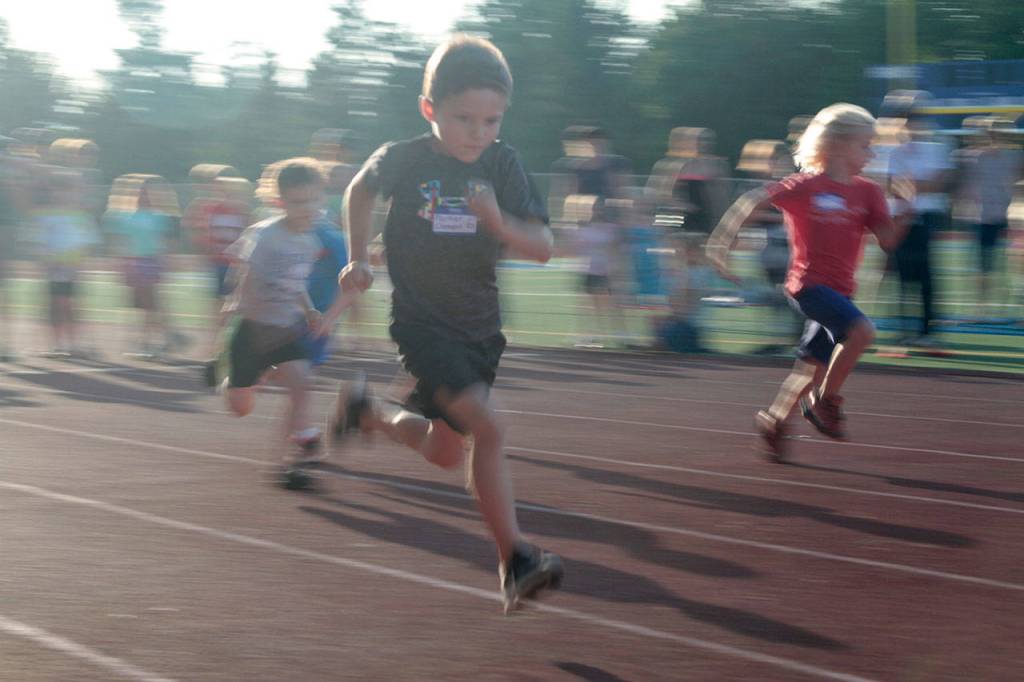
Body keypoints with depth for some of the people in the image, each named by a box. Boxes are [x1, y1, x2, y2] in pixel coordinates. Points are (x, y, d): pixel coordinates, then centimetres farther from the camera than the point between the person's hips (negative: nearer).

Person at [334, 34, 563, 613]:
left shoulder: (503, 165, -7)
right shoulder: (404, 160, -12)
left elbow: (543, 248, -11)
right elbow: (362, 191, 12)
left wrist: (500, 224, -29)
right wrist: (359, 260, 10)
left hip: (481, 326, 5)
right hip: (423, 322, -5)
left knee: (445, 453, 15)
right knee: (490, 429, -22)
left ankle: (367, 413, 44)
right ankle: (515, 562, -17)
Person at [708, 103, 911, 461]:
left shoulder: (868, 192, 8)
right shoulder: (806, 186, -9)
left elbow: (887, 241, 2)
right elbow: (752, 201, -5)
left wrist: (903, 212, -14)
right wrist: (720, 241, -6)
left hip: (838, 290, 7)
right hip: (809, 282, -7)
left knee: (816, 364, 12)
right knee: (861, 328, -28)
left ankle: (774, 419, 32)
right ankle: (827, 400, -12)